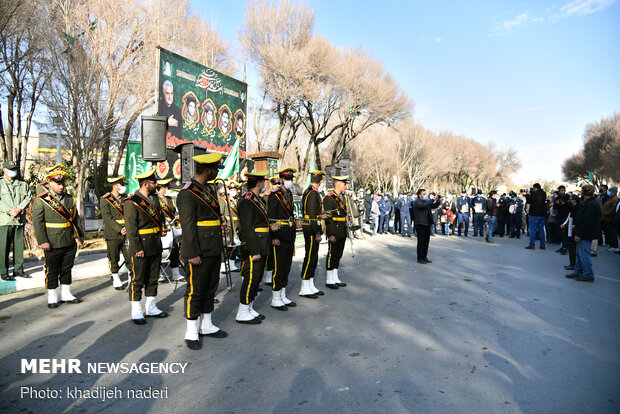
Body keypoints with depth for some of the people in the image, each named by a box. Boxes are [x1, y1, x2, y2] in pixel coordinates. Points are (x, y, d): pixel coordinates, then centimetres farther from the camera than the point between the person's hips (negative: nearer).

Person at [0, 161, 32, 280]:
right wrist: (10, 211, -15)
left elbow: (28, 198, 3)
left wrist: (19, 209, -12)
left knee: (19, 245, 7)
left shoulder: (23, 184, 15)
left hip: (20, 220, 3)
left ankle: (18, 270, 15)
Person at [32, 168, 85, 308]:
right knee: (52, 271, 6)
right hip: (52, 244, -5)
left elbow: (76, 219, 16)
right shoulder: (41, 200, -5)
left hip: (70, 243, 5)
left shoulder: (69, 199, 11)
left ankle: (66, 295, 26)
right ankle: (52, 298, 18)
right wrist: (43, 241, -14)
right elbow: (37, 222, -9)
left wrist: (80, 236, 11)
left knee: (67, 269, 14)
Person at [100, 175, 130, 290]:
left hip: (127, 234, 4)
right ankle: (115, 279, 22)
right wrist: (119, 230, -18)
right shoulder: (105, 200, -4)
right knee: (113, 259, 7)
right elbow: (108, 218, -12)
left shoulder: (125, 199, 11)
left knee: (130, 258, 1)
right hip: (113, 235, -3)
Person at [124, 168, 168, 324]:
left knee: (153, 278, 14)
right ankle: (136, 312, 11)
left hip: (155, 247, 8)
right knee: (138, 279, 1)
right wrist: (137, 248, -19)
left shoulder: (154, 198, 12)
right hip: (140, 248, -8)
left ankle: (150, 308, 25)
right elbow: (130, 228, -16)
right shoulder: (132, 202, -13)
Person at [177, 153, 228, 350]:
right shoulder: (187, 193, -14)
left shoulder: (210, 189, 14)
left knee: (210, 288, 16)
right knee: (195, 290, 0)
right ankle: (191, 333, 13)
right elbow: (188, 225, -18)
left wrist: (220, 221, 9)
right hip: (198, 252, -9)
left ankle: (206, 326, 29)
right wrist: (193, 254, -19)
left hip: (214, 251, 9)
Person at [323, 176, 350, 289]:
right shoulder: (329, 198, -13)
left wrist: (346, 230, 18)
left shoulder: (343, 197, 14)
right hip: (334, 232, -8)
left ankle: (335, 278, 23)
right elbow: (327, 217, -16)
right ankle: (329, 280, 10)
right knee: (332, 255, 0)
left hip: (342, 233, 8)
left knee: (338, 255, 14)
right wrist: (331, 234, -19)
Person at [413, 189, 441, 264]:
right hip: (420, 224, -8)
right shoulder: (417, 202, -8)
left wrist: (438, 200, -3)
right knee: (421, 242, -4)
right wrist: (433, 199, -26)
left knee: (426, 241, 11)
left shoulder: (427, 201, 16)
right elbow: (423, 205, -27)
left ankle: (424, 257, 21)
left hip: (427, 224, 8)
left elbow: (434, 206, 16)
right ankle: (420, 258, 4)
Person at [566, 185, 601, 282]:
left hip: (585, 235, -11)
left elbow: (586, 221, -24)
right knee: (580, 253, 16)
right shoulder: (594, 203, 13)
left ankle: (588, 275, 5)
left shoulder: (589, 205, -20)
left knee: (584, 254, -3)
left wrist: (579, 234, -22)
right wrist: (577, 226, 24)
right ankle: (577, 272, 24)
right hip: (586, 234, 11)